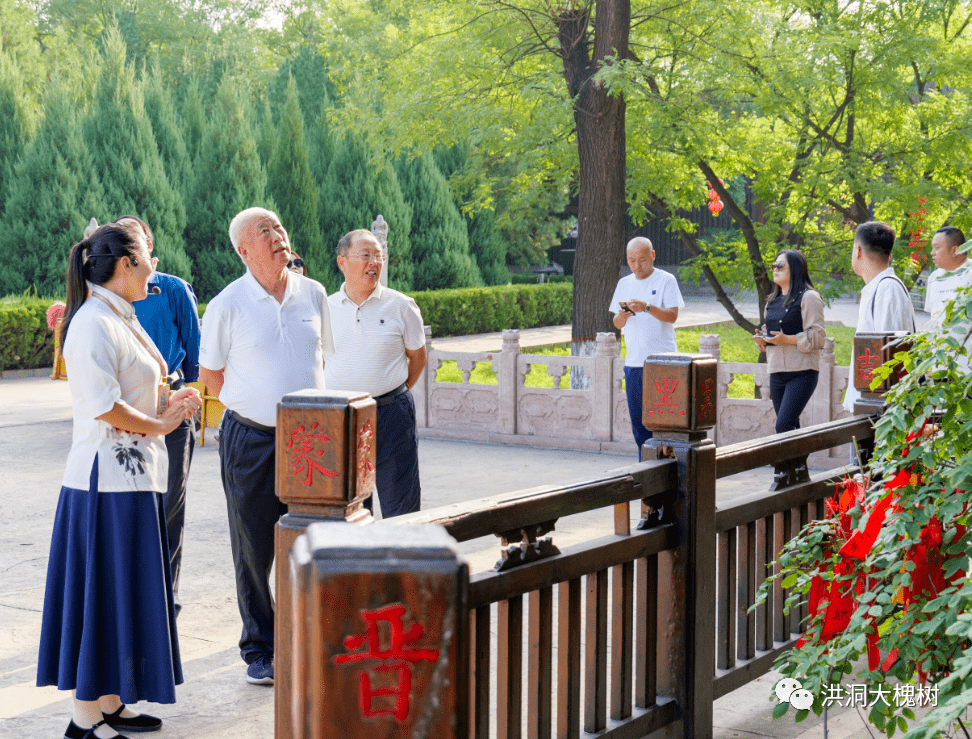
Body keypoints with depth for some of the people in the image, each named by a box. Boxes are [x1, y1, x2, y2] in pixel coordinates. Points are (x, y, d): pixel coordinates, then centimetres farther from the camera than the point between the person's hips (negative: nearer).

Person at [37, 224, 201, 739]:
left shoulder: (119, 319, 15)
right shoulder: (94, 323, -16)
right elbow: (103, 406, -23)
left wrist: (166, 406, 8)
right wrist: (157, 424, -10)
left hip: (130, 474, 10)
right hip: (109, 478, -10)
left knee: (123, 593, 14)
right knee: (103, 593, -4)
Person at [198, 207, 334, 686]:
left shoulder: (313, 294, 5)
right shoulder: (228, 304, -6)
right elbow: (209, 372, 4)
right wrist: (253, 405, 4)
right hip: (250, 439, -3)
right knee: (253, 551, 4)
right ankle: (259, 650, 16)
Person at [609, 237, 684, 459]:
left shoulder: (666, 280, 0)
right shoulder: (624, 284, 14)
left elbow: (672, 315, -11)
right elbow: (617, 324, 13)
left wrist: (647, 307, -25)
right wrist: (622, 316, -9)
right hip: (634, 362, 5)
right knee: (638, 422, 8)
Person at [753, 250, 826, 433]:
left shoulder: (808, 298, -6)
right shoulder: (773, 301, 18)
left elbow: (818, 336, -12)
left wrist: (786, 339, -21)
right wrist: (761, 340, 6)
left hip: (801, 372, -8)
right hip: (776, 373, 8)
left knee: (783, 426, -18)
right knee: (790, 428, 9)